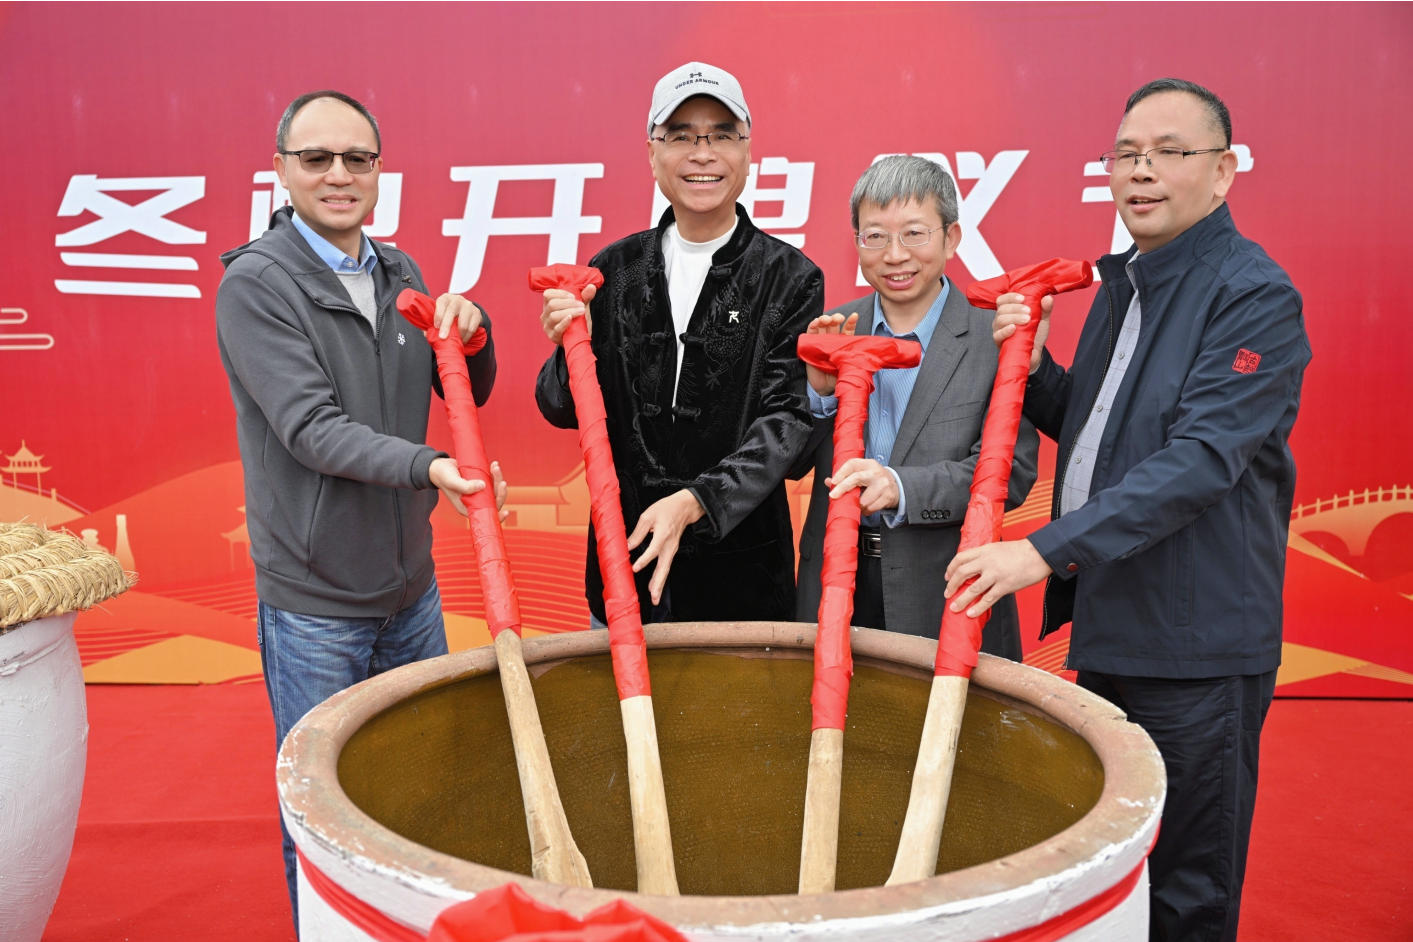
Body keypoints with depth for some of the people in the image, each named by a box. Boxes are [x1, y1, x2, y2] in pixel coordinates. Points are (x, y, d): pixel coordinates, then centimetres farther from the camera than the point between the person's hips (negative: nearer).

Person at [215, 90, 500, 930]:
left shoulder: (399, 274, 7)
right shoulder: (256, 282, -13)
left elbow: (471, 394, 10)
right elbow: (311, 428, -22)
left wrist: (472, 333, -11)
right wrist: (428, 466, -35)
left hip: (412, 584, 6)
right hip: (315, 600, -6)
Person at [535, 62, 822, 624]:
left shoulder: (789, 278, -6)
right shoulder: (615, 270, 3)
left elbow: (785, 420, -13)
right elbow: (563, 411, 7)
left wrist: (693, 503, -27)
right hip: (622, 560, 3)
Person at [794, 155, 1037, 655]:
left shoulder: (996, 338, -6)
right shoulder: (833, 331, 4)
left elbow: (1012, 471, -13)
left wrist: (902, 487, -27)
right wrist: (819, 389, -13)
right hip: (836, 586, 3)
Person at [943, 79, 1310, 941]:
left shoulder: (1255, 295, -14)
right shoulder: (1122, 280, 12)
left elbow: (1202, 459, -25)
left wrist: (1047, 548, -29)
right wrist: (1032, 365, 1)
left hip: (1196, 643, -8)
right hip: (1111, 625, 8)